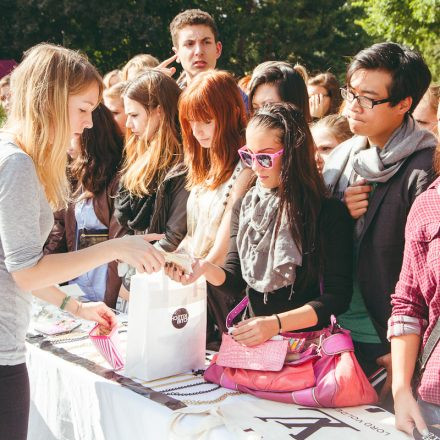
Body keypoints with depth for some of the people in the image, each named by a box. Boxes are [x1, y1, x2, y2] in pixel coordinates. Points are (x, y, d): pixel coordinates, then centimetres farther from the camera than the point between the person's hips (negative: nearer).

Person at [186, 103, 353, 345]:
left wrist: (276, 323, -19)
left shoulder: (330, 213, -8)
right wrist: (207, 269, -15)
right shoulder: (244, 206, 9)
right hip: (253, 339, 4)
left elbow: (337, 296, -9)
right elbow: (235, 279, 8)